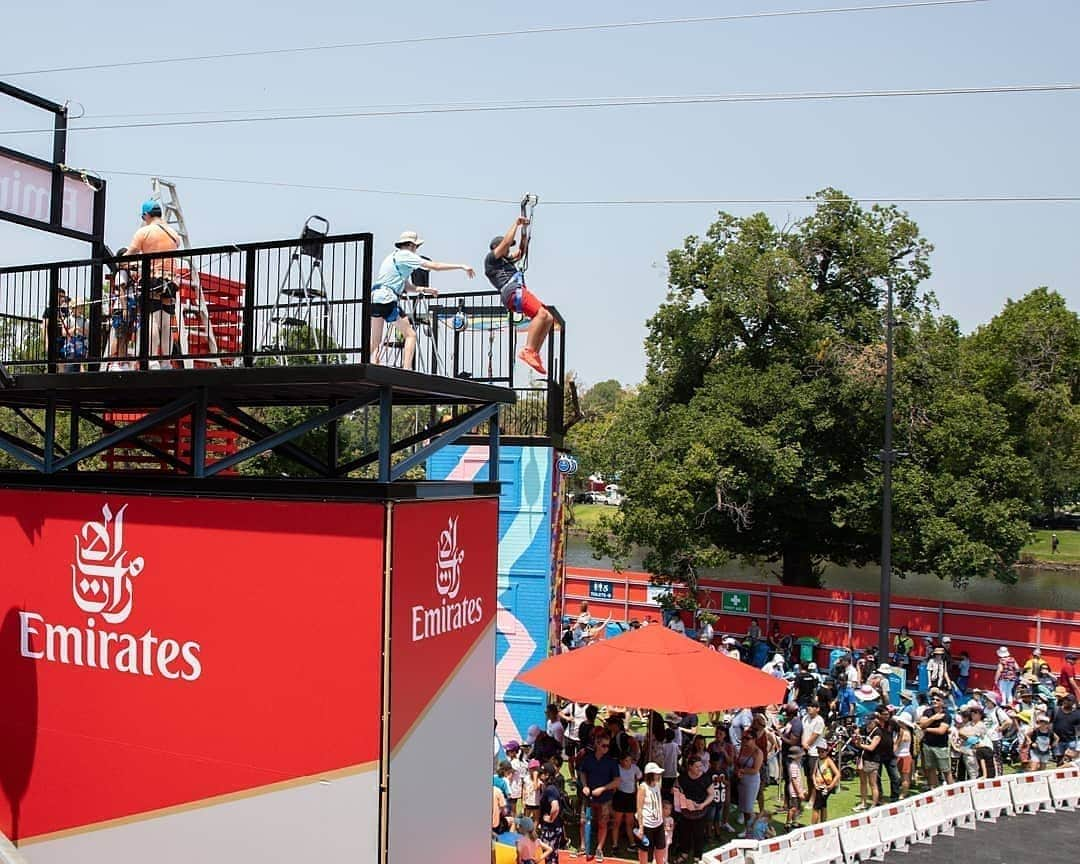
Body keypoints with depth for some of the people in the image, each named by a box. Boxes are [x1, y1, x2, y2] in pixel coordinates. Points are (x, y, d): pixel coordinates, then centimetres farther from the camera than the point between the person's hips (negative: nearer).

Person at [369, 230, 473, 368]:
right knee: (410, 334, -4)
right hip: (387, 299, -9)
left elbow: (405, 284, 29)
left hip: (374, 297, 9)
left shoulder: (393, 256, 25)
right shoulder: (405, 255, -2)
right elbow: (435, 266, -7)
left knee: (375, 340, 10)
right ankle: (406, 369, -16)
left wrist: (423, 289, 21)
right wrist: (462, 266, -4)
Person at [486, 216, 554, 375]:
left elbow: (521, 251, 40)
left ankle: (535, 354, -6)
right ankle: (527, 350, -35)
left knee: (548, 318, 0)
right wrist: (516, 224, 11)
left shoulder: (506, 260, 36)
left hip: (519, 292, 10)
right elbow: (506, 242, 2)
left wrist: (524, 229, 33)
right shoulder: (490, 258, 12)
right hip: (513, 291, -9)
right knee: (541, 314, -27)